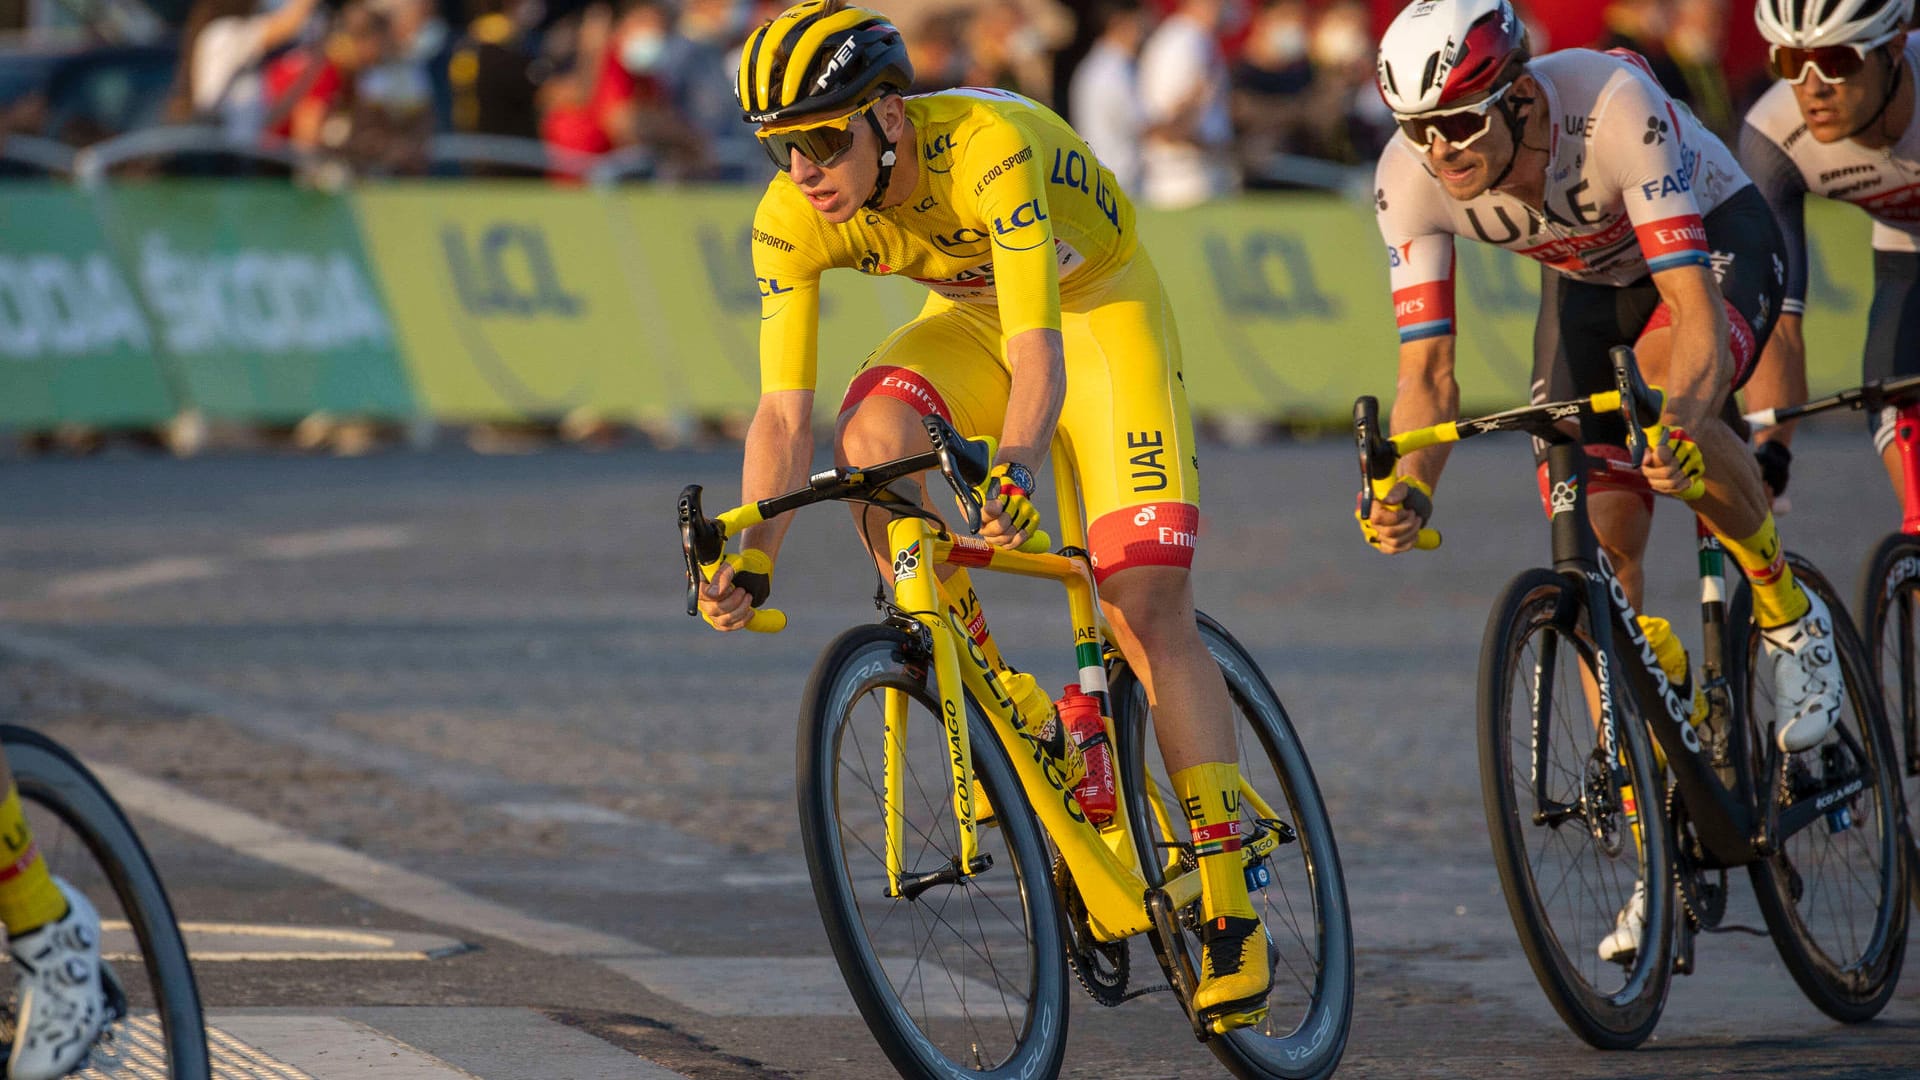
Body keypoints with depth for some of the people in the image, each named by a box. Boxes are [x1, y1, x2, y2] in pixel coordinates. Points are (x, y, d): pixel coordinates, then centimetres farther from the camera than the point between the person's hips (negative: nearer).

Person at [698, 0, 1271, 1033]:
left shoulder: (989, 145, -38)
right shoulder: (791, 220, -23)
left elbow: (1039, 355, -45)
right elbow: (784, 412, -22)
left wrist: (1014, 466, -63)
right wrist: (752, 557, -36)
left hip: (1096, 303, -4)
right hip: (968, 318, 4)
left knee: (1148, 608, -16)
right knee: (871, 442, -29)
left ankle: (1232, 923, -14)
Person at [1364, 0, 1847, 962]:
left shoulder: (1615, 107, -39)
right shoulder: (1409, 178, -27)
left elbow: (1695, 310, -43)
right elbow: (1427, 368, -23)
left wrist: (1681, 421, -62)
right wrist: (1409, 487, -41)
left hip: (1716, 241, -4)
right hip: (1589, 277, 4)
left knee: (1674, 425, -36)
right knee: (1597, 564, -7)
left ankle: (1791, 619, -8)